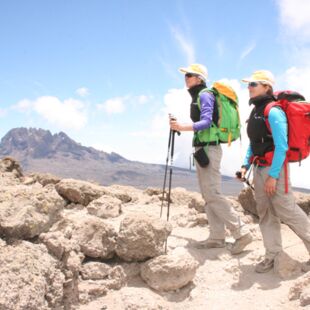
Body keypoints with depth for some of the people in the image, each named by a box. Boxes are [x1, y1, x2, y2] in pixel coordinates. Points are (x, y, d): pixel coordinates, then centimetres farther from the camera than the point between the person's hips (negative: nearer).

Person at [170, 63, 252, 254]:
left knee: (212, 194, -13)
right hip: (203, 148, 10)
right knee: (208, 195, 8)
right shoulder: (198, 96, 20)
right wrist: (181, 127, 25)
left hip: (208, 148, -10)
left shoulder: (204, 95, -8)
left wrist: (182, 127, -32)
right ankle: (217, 237, 10)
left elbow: (206, 122, -21)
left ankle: (241, 233, -11)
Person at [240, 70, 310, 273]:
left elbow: (281, 146, -19)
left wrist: (273, 175, -21)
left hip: (274, 168, -9)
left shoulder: (273, 112, -14)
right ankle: (272, 255, 15)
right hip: (259, 169, 9)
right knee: (265, 214, 9)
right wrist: (246, 165, 11)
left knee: (287, 211, -6)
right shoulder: (255, 112, 13)